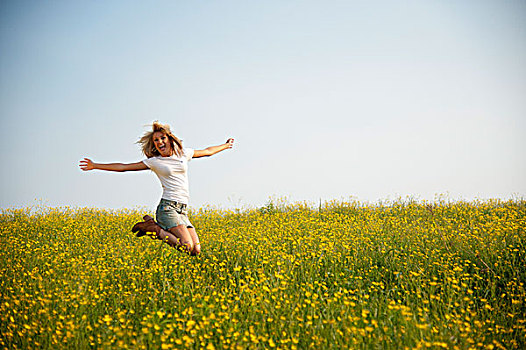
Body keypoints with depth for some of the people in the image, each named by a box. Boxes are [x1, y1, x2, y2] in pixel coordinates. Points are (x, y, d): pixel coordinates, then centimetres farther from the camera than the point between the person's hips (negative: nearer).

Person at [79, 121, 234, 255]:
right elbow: (123, 167, 5)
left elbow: (207, 152, 31)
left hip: (183, 211, 6)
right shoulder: (154, 162, 5)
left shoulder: (183, 154, 14)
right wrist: (95, 166, 0)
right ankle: (152, 227, -1)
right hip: (167, 207, -6)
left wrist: (226, 145, 42)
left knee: (196, 250, -8)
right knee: (187, 246, -25)